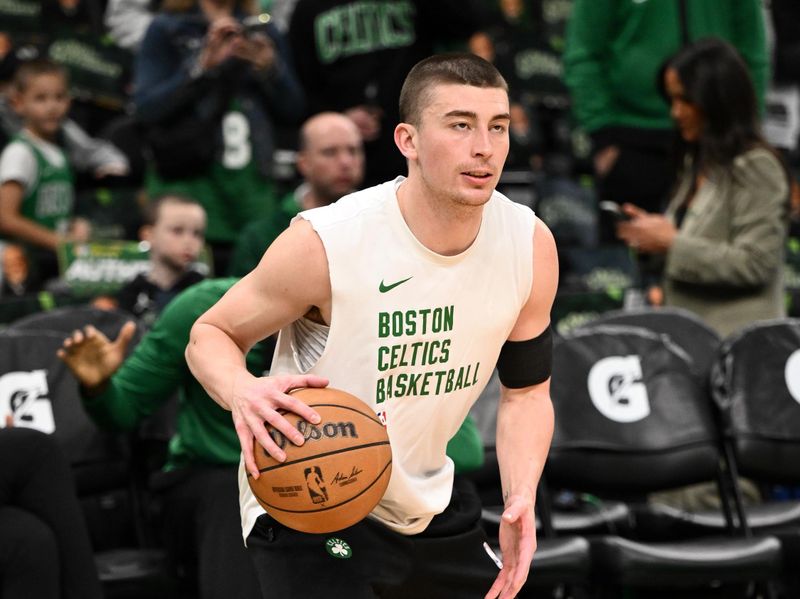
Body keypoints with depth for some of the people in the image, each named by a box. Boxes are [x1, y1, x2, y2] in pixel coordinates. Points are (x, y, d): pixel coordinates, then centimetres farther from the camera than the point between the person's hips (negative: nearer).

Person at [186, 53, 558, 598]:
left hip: (428, 507, 6)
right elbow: (210, 334, -12)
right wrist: (243, 392, -34)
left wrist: (521, 500, -14)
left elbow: (527, 391, 3)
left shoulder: (531, 245, -10)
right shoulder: (324, 243, -25)